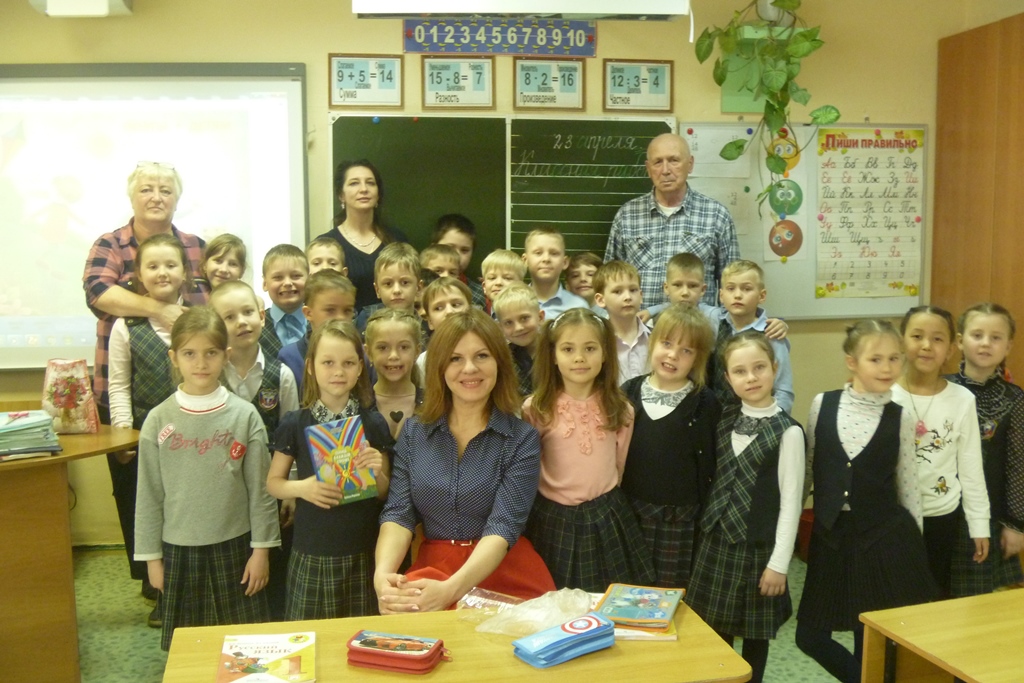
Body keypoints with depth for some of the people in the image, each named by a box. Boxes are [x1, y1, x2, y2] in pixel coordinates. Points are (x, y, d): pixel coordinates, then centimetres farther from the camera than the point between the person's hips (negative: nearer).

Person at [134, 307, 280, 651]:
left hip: (234, 546, -1)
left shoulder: (245, 415, -6)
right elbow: (149, 495, 1)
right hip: (179, 549, 1)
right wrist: (152, 556, 3)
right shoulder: (159, 420, -4)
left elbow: (260, 488, -3)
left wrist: (261, 549, -2)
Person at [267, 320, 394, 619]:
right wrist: (302, 486, -15)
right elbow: (273, 483, 4)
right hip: (311, 554, 0)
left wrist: (378, 473, -15)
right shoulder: (295, 424, -3)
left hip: (362, 554, 1)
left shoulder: (374, 423, -1)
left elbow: (385, 492, 5)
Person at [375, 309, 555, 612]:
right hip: (432, 570, 1)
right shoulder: (413, 432, 6)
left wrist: (450, 590, -30)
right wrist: (383, 574, -23)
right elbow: (398, 513, -1)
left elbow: (504, 525, -14)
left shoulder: (522, 439, -4)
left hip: (506, 577, -1)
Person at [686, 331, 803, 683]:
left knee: (755, 632, 10)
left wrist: (779, 562, -12)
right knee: (714, 627, 13)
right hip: (717, 537, 5)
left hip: (758, 543, -5)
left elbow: (791, 501, -13)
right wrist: (709, 525, 6)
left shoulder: (787, 430, -14)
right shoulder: (725, 419, 3)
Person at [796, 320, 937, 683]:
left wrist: (914, 544, 6)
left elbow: (907, 484, 3)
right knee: (810, 636, 7)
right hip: (830, 536, 2)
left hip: (886, 536, -2)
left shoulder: (900, 417, -5)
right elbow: (807, 468, 5)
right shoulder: (822, 404, -3)